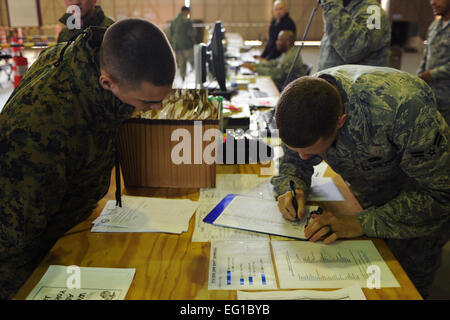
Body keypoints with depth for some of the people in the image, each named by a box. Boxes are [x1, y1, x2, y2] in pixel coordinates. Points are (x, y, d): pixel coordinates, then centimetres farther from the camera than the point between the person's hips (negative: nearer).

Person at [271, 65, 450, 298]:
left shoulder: (401, 105, -41)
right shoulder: (304, 99, -24)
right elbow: (293, 161, -5)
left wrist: (362, 223, -40)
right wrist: (293, 188, -28)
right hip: (370, 199, 5)